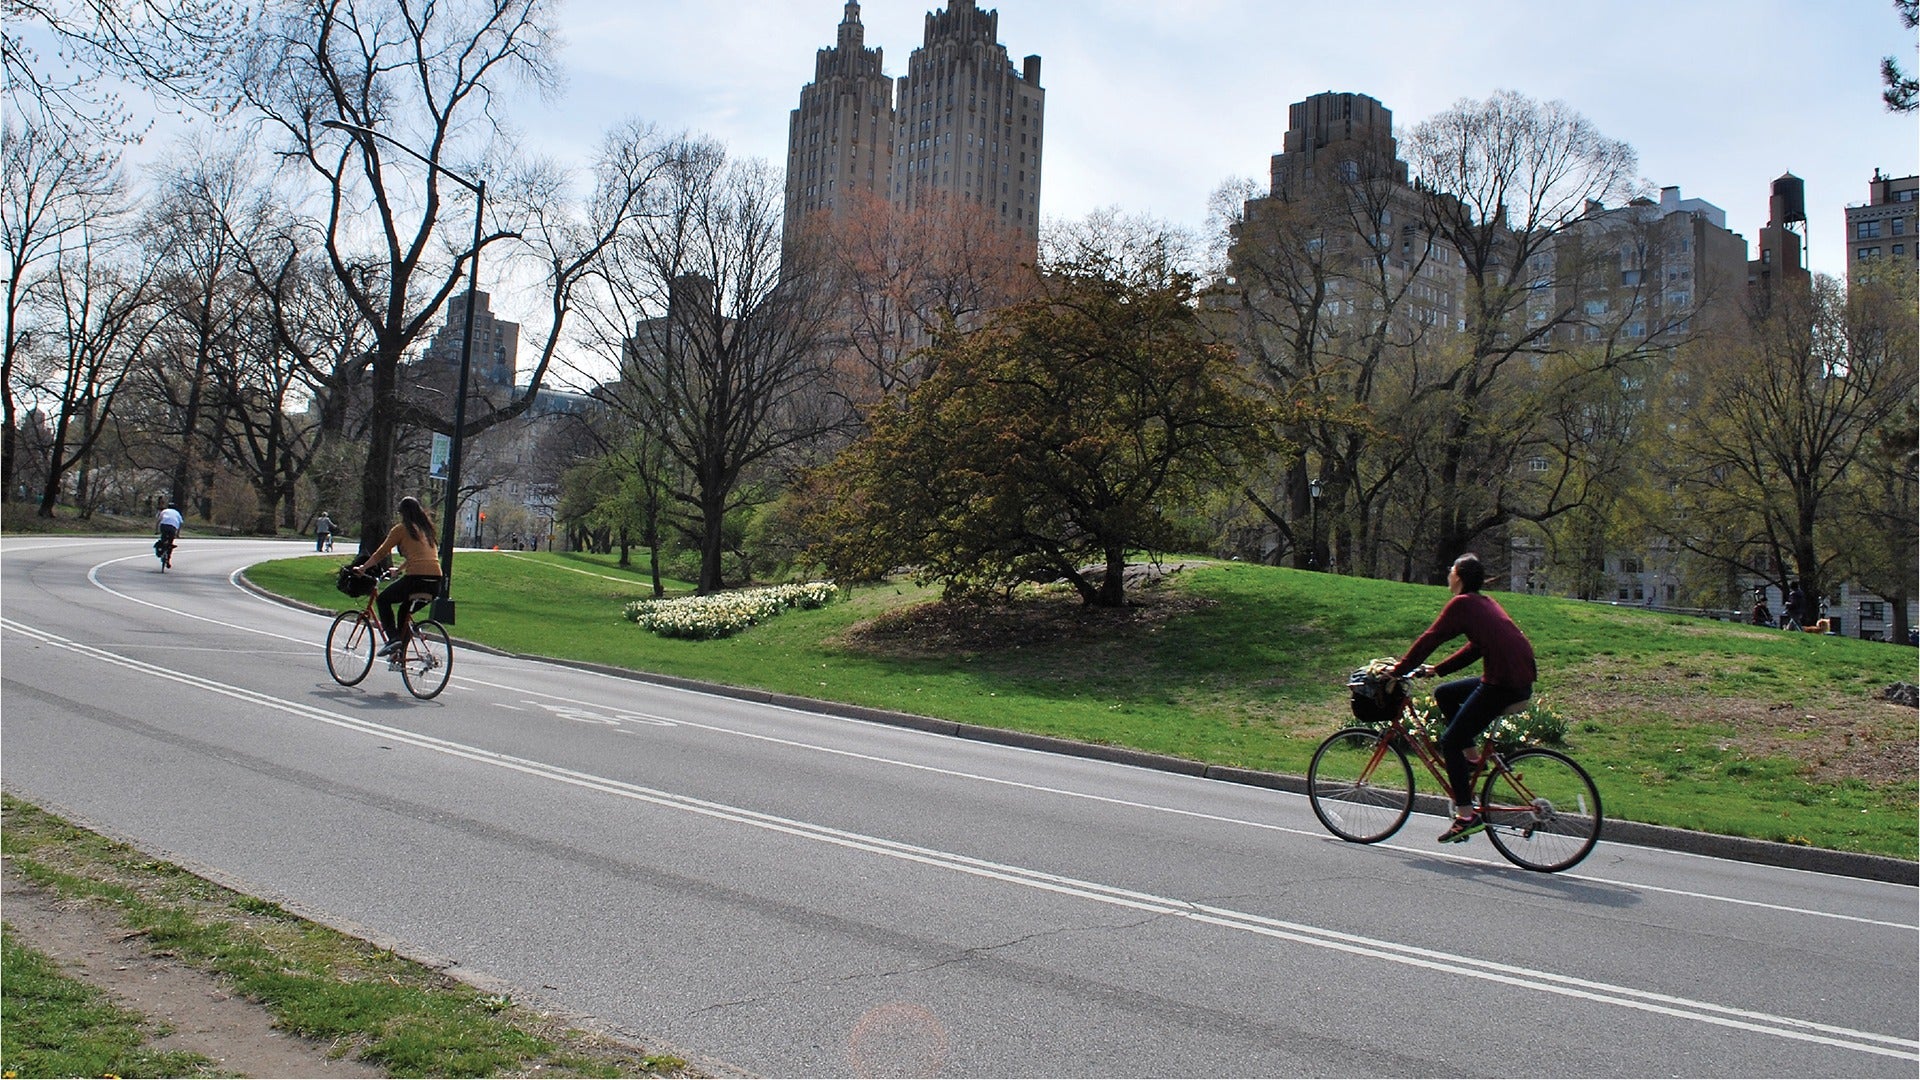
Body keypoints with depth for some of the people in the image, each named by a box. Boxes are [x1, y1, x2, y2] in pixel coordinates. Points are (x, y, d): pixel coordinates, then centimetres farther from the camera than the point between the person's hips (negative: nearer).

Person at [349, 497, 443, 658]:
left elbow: (381, 553, 7)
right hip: (435, 583, 6)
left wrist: (362, 568, 21)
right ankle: (400, 651, 24)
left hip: (416, 578, -6)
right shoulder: (427, 529, 23)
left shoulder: (401, 529, 4)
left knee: (383, 599, 16)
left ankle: (393, 638, 0)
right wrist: (399, 569, 48)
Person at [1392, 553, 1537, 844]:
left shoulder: (1462, 604, -7)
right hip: (1519, 677, 9)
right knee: (1444, 693, 22)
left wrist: (1398, 671, -1)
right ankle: (1468, 761, 20)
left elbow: (1429, 639, -8)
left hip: (1504, 683, -9)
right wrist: (1436, 670, 21)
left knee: (1450, 742, -3)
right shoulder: (1483, 602, 19)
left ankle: (1466, 816, -5)